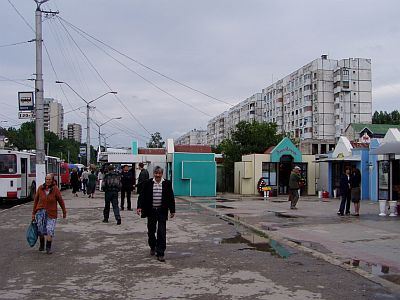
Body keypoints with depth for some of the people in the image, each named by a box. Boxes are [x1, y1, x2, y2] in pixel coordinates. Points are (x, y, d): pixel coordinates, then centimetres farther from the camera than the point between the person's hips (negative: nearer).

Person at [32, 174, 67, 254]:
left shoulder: (55, 189, -8)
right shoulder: (40, 188, -2)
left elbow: (60, 201, 0)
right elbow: (36, 200, 4)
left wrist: (64, 212, 7)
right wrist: (33, 213, 6)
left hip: (51, 213, -2)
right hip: (40, 212, 2)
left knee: (50, 231, -8)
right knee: (40, 230, 9)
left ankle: (48, 248, 4)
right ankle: (41, 245, 32)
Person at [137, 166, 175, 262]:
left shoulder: (167, 183, 1)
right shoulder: (147, 183, 0)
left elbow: (171, 198, 4)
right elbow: (142, 195, -1)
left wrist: (172, 210, 4)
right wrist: (139, 207, -12)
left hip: (162, 211, -1)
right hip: (151, 211, 1)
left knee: (162, 232, -5)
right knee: (151, 231, 12)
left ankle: (160, 254, -1)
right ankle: (152, 247, 39)